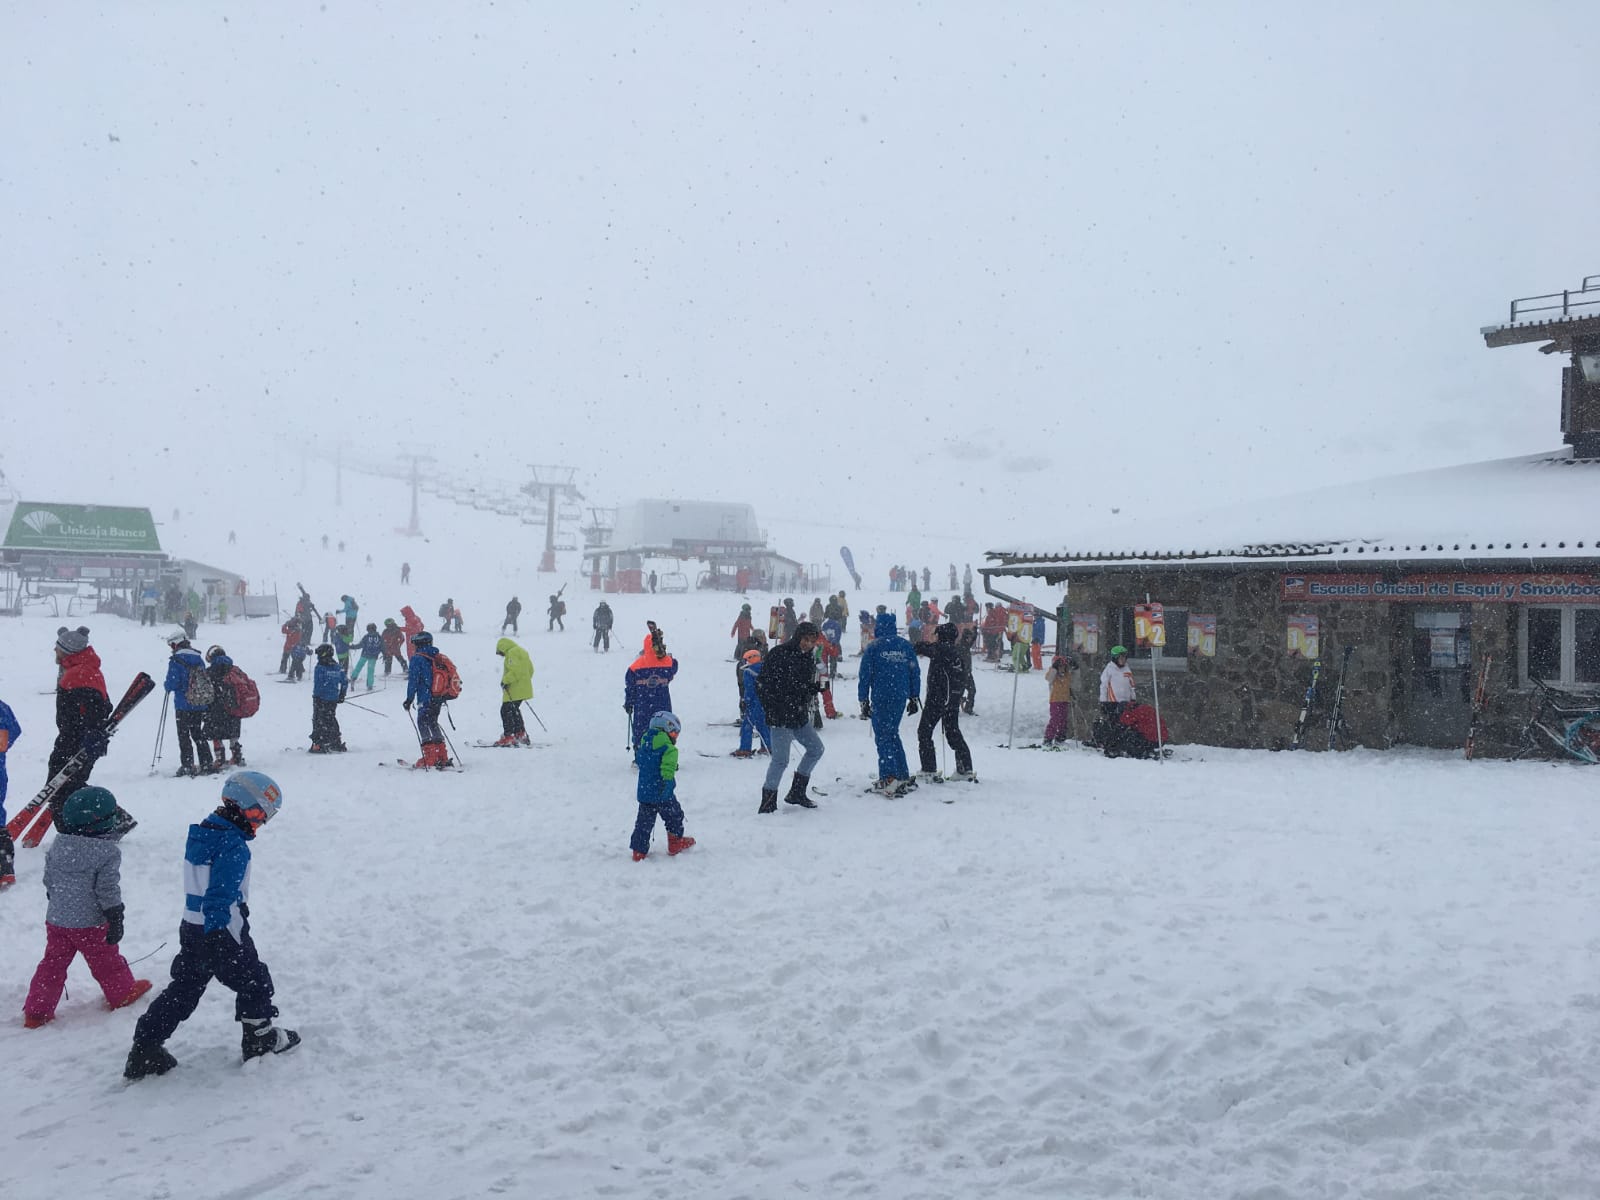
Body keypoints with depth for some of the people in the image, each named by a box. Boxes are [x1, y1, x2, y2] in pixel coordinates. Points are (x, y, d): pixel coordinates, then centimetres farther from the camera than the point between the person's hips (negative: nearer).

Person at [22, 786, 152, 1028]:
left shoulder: (58, 844, 0)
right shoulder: (107, 852, -20)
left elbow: (48, 879, 10)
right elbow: (108, 890, -19)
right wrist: (116, 920, -11)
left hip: (56, 919, 5)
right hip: (90, 923, -5)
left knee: (53, 963, 13)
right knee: (106, 960, 14)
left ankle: (36, 1011, 13)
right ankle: (122, 993, 33)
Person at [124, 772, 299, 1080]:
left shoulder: (200, 834, 6)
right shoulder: (234, 847, -24)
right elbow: (220, 898, -27)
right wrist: (214, 939, -24)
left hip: (191, 928, 8)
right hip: (222, 934, -8)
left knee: (183, 988, 15)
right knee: (254, 982, 11)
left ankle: (145, 1048, 13)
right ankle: (260, 1038, 24)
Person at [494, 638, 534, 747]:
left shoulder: (512, 653, -13)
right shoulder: (522, 652, 18)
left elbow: (515, 670, -24)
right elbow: (530, 669, 21)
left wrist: (505, 680, -17)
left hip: (515, 689, -10)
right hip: (524, 689, 10)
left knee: (506, 711, -5)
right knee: (514, 710, 22)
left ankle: (508, 737, -7)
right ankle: (520, 734, 23)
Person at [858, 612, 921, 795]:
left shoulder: (873, 648, -4)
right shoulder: (905, 645, 7)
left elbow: (865, 676, -5)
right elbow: (915, 672, 10)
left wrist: (863, 701, 1)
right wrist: (914, 698, 17)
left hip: (880, 698, -4)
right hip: (901, 698, 4)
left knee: (883, 737, -1)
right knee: (893, 734, 17)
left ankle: (889, 777, -12)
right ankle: (903, 776, 15)